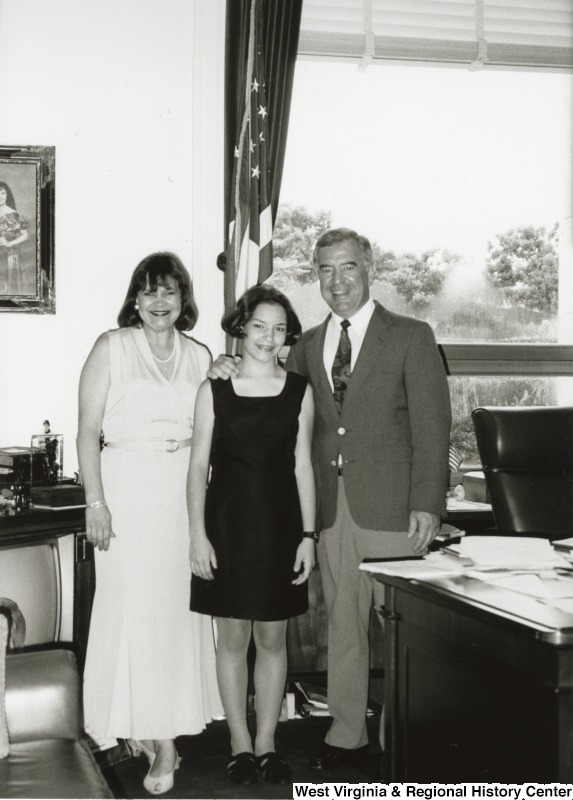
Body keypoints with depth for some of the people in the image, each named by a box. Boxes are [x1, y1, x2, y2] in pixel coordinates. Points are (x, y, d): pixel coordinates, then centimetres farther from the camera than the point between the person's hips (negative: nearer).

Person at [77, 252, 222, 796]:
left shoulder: (200, 357, 11)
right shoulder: (111, 348, 0)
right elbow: (89, 429, -3)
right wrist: (95, 502, -9)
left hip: (185, 494, 3)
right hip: (128, 489, -3)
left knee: (179, 607, 4)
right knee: (133, 605, -3)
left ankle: (164, 730, 15)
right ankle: (143, 726, 10)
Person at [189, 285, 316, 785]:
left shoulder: (299, 391, 3)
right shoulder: (214, 390, -1)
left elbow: (302, 465, 5)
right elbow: (199, 465, 0)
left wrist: (308, 534, 0)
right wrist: (198, 534, -6)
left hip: (279, 524, 1)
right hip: (227, 522, -1)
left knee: (273, 638, 8)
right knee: (233, 636, 6)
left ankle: (266, 743, 19)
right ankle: (240, 745, 18)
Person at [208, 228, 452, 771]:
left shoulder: (411, 337, 0)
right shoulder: (308, 346, 14)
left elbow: (432, 425, -5)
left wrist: (427, 503, -12)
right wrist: (231, 370, 4)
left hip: (390, 503, -4)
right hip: (331, 505, 4)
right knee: (341, 623, 11)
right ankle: (347, 733, 23)